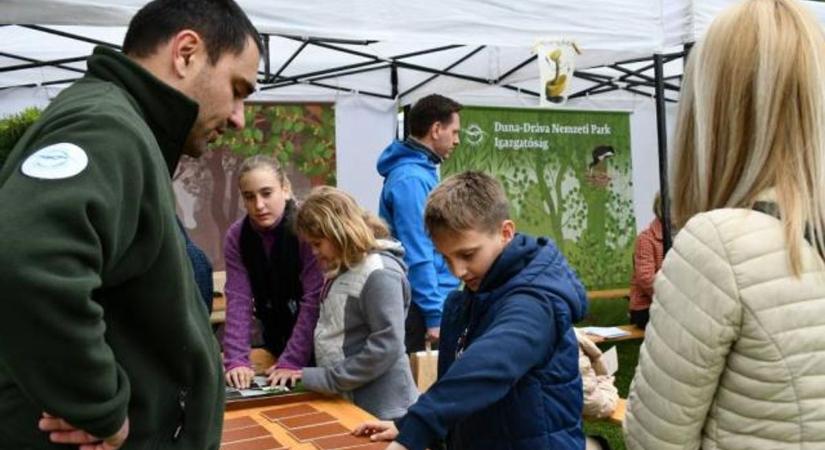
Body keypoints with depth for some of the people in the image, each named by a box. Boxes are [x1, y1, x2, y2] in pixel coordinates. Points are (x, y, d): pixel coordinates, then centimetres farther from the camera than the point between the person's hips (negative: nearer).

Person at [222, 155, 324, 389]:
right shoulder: (236, 236, -8)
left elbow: (313, 301, -25)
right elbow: (238, 300, -14)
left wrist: (291, 361, -28)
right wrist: (236, 360, -25)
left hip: (316, 342, -4)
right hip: (276, 339, 4)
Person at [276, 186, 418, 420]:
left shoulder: (379, 273, -18)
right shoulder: (344, 270, 10)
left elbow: (387, 346, -24)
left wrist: (327, 379, -20)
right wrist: (298, 366, 6)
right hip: (348, 403, 9)